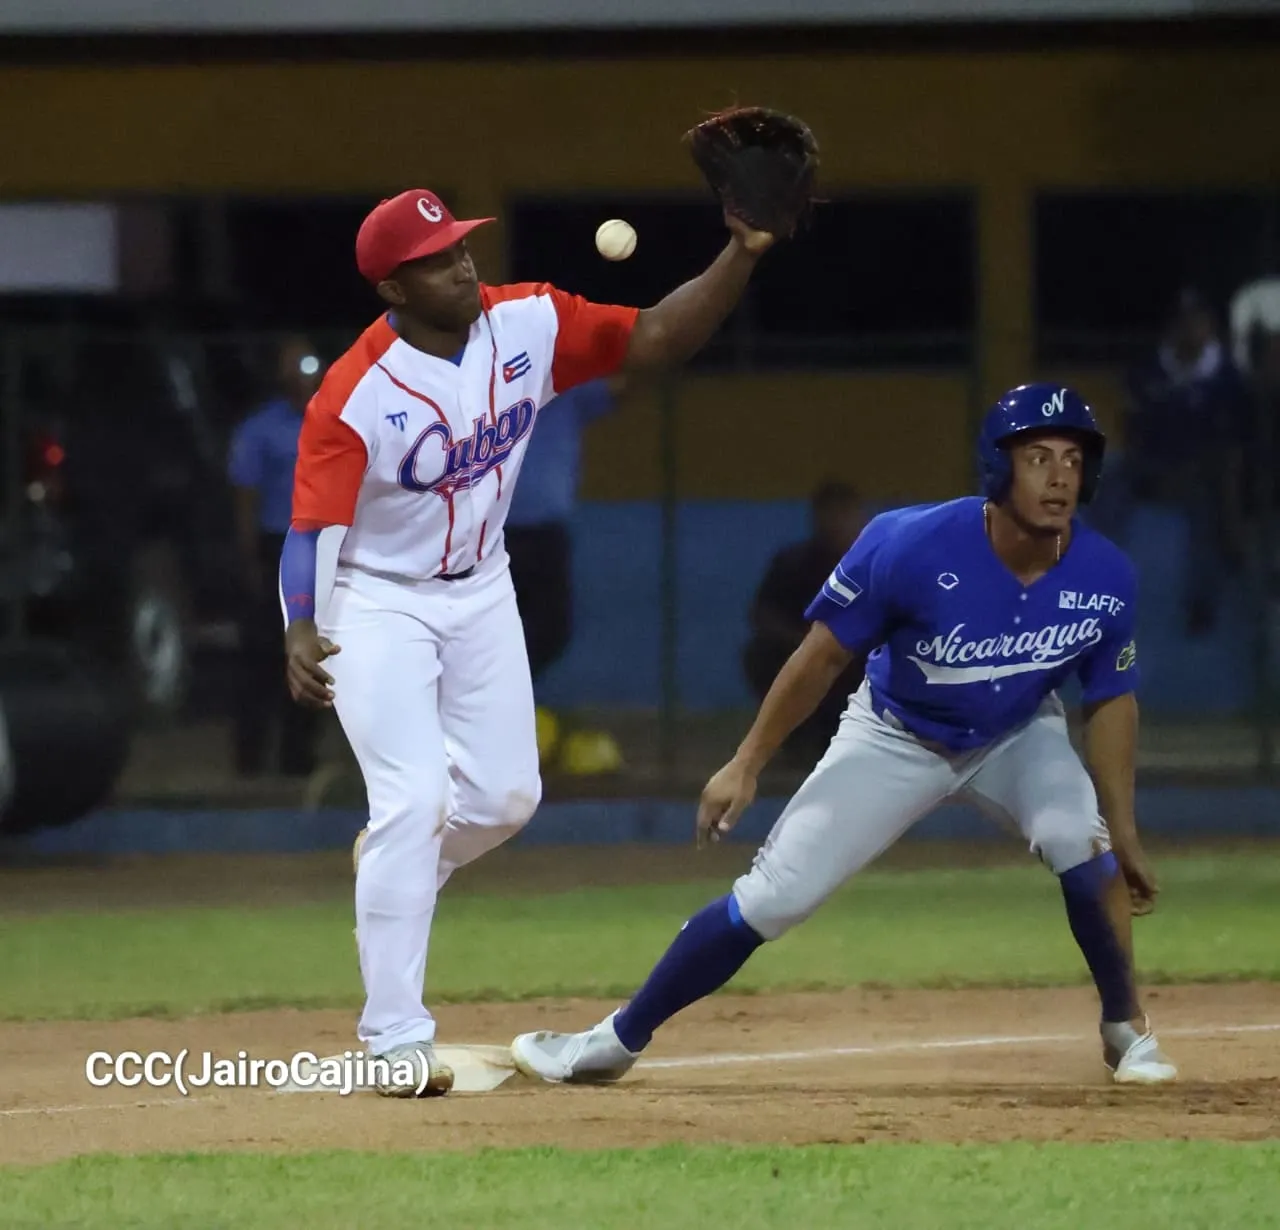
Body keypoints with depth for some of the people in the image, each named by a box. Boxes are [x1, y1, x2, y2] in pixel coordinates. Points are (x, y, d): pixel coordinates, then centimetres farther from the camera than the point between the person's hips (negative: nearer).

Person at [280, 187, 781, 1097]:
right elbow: (312, 530, -29)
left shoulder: (529, 325, -11)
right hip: (378, 603, -6)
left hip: (480, 593, 6)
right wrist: (301, 635, -47)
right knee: (413, 800, -17)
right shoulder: (355, 396, -26)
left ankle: (391, 871, 39)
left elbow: (655, 339, -8)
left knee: (506, 797, 6)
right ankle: (395, 1040, -13)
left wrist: (742, 257, -22)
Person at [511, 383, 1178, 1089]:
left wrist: (1124, 836, -8)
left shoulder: (1105, 580, -23)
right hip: (895, 739, -2)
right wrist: (746, 765, -16)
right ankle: (616, 1041, 5)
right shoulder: (912, 547, -32)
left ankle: (1126, 1030, -3)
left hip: (1017, 737, 2)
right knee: (773, 897, -8)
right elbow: (823, 656, -19)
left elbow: (1110, 702, -7)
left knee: (1084, 845, -27)